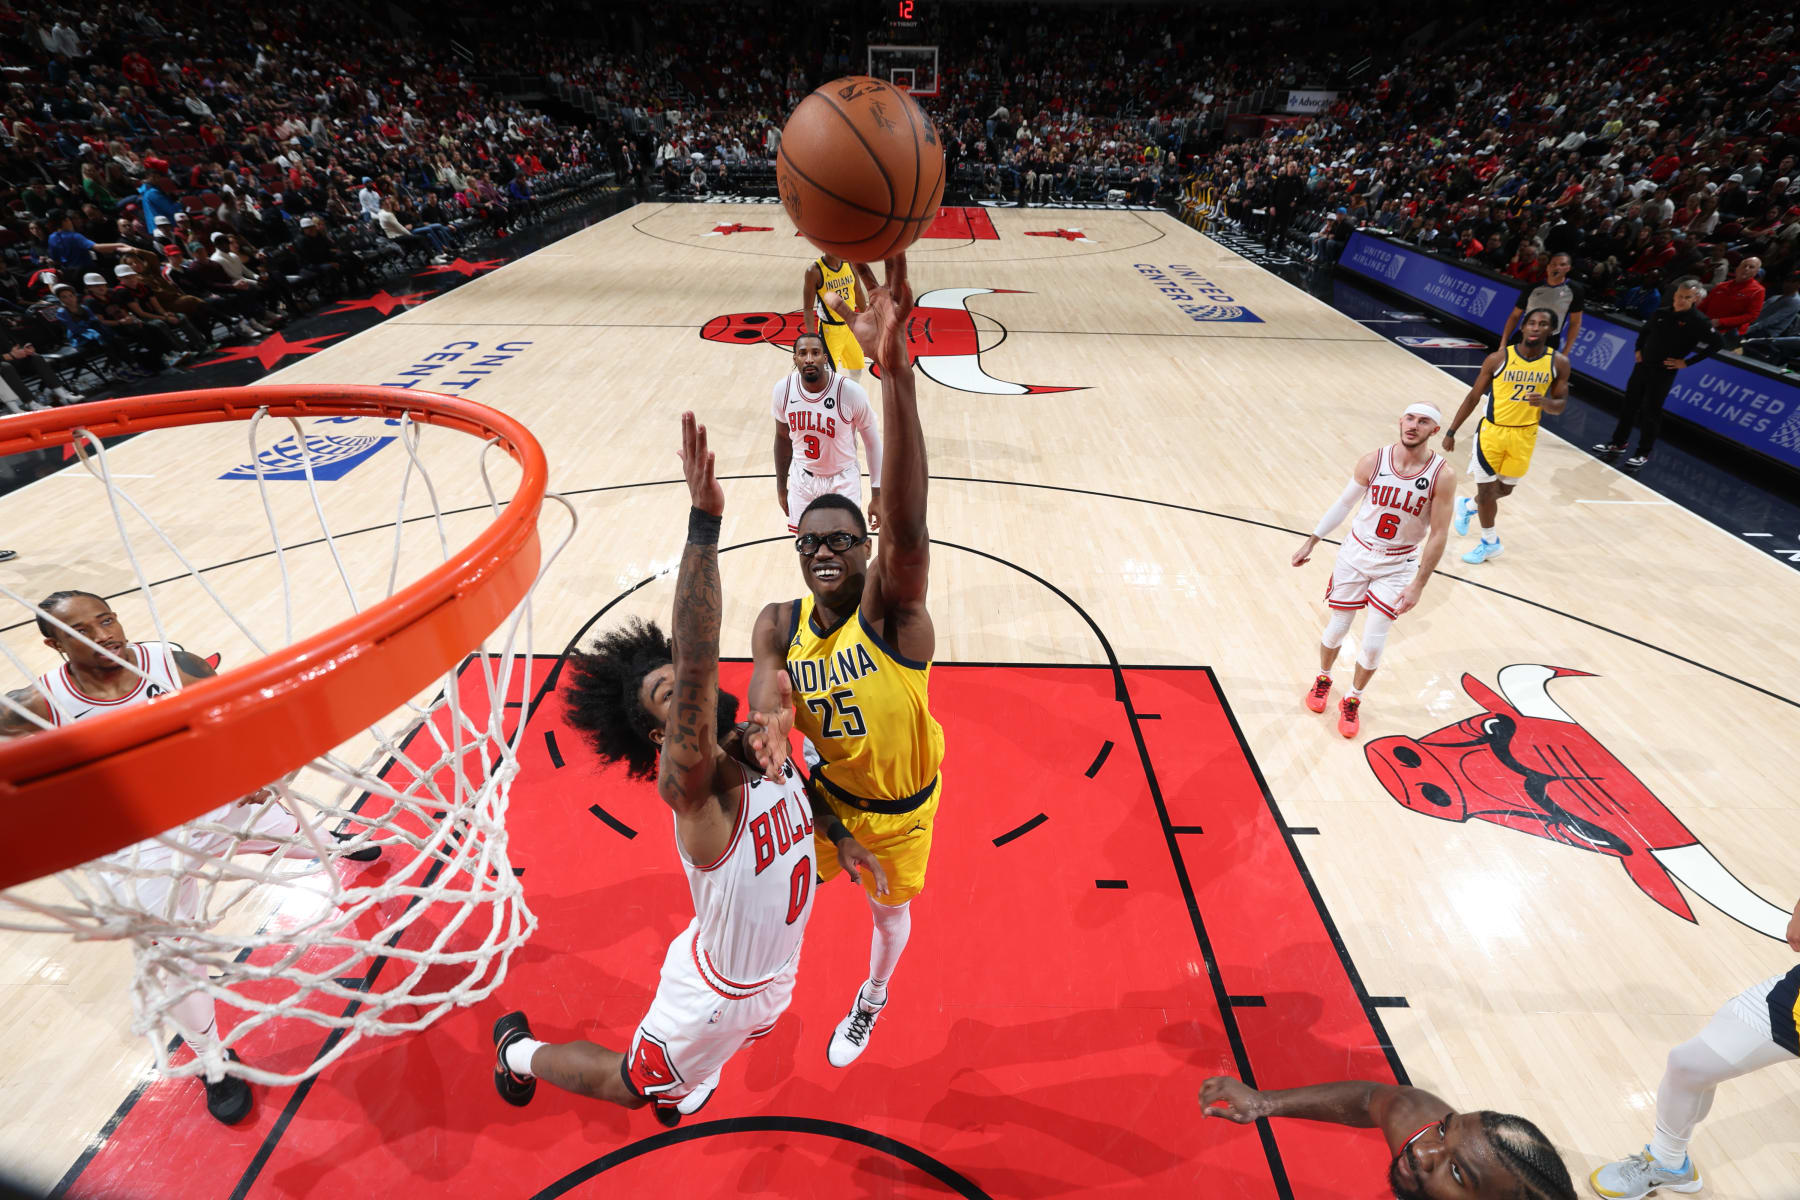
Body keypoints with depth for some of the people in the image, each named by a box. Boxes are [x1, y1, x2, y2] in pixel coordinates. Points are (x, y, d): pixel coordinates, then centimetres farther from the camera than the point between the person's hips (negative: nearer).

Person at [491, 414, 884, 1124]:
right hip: (716, 995, -5)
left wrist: (839, 835, -2)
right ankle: (520, 1051, 43)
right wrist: (704, 519, -62)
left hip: (775, 977, 6)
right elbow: (697, 662, -54)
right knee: (634, 1086, 20)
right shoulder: (686, 784, -36)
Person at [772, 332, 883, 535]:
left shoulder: (851, 392, -22)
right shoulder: (783, 389, -11)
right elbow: (782, 437, 5)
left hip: (842, 480, -3)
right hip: (802, 478, 3)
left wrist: (877, 496, -11)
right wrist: (781, 487, 10)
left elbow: (873, 443, -11)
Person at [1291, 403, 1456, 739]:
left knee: (1373, 643, 0)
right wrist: (1311, 541, 3)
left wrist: (1418, 584, -12)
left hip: (1398, 566, -1)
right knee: (1336, 628, 10)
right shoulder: (1373, 461, -12)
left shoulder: (1442, 475, -16)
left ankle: (1353, 701, 25)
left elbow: (1438, 534, -12)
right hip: (1356, 555, 1)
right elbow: (1343, 504, 2)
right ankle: (1323, 679, 40)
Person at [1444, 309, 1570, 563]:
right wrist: (1451, 431, -4)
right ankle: (1490, 542, 20)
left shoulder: (1558, 363, -5)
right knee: (1487, 489, 0)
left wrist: (1544, 402, -24)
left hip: (1524, 435, 3)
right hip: (1492, 430, -3)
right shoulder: (1499, 358, -11)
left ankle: (1468, 506, 45)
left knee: (1505, 489, 15)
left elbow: (1561, 404, 1)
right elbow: (1474, 396, -3)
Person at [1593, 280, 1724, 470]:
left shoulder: (1698, 321, -12)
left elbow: (1718, 344, -12)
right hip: (1643, 366, 5)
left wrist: (1687, 362, -14)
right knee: (1629, 405, 11)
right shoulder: (1661, 313, 3)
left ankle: (1643, 453, 9)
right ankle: (1618, 443, 24)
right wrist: (1638, 349, 9)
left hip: (1664, 373, -5)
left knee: (1650, 412, -1)